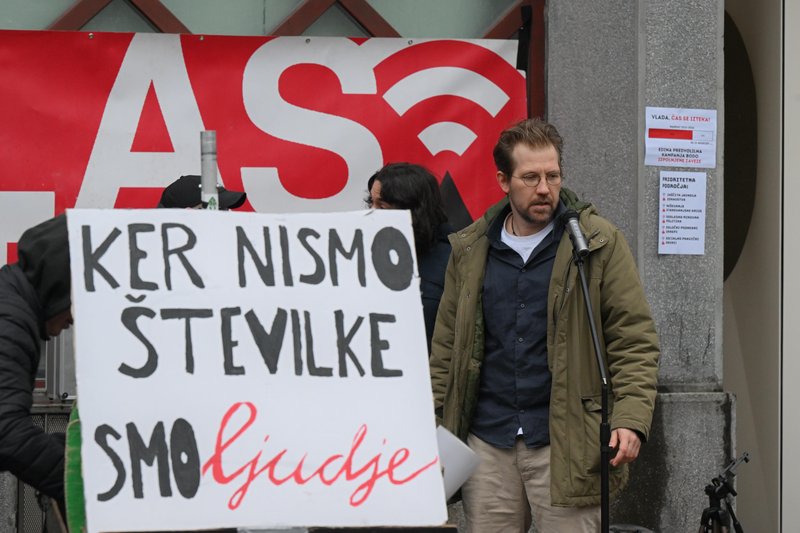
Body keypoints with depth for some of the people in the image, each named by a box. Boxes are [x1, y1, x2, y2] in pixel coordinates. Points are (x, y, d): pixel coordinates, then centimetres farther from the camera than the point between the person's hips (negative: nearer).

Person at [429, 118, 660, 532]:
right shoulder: (469, 250, 10)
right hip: (487, 442, 3)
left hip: (565, 445, -3)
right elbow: (446, 347, 14)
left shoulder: (600, 242, -1)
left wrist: (631, 420, -15)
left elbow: (635, 340, -2)